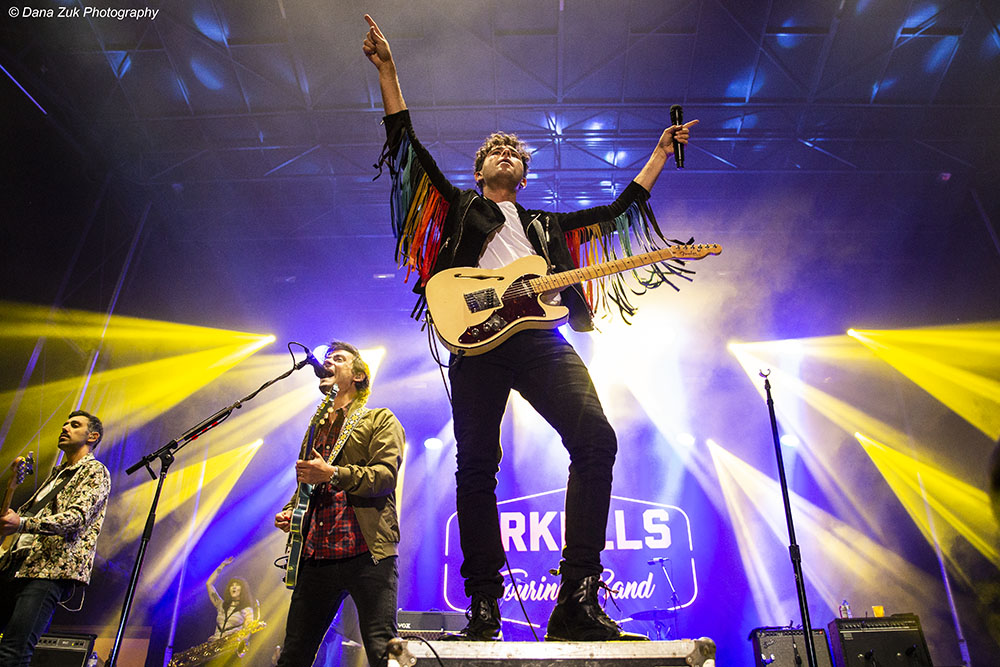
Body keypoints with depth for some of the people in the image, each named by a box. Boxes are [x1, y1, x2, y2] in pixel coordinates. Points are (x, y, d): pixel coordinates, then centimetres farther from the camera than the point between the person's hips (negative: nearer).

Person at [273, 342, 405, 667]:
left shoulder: (380, 420, 6)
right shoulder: (316, 428, 25)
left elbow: (385, 475, -9)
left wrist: (332, 474, -20)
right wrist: (289, 511, 13)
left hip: (367, 552, -6)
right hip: (315, 554, 6)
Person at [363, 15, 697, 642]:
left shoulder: (548, 226, 33)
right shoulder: (458, 207, 26)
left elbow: (621, 209, 35)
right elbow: (406, 143, 19)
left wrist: (661, 150, 40)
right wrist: (387, 70, 15)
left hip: (540, 336, 2)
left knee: (596, 439, -20)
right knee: (476, 466, -8)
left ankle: (578, 602, -17)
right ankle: (484, 608, 1)